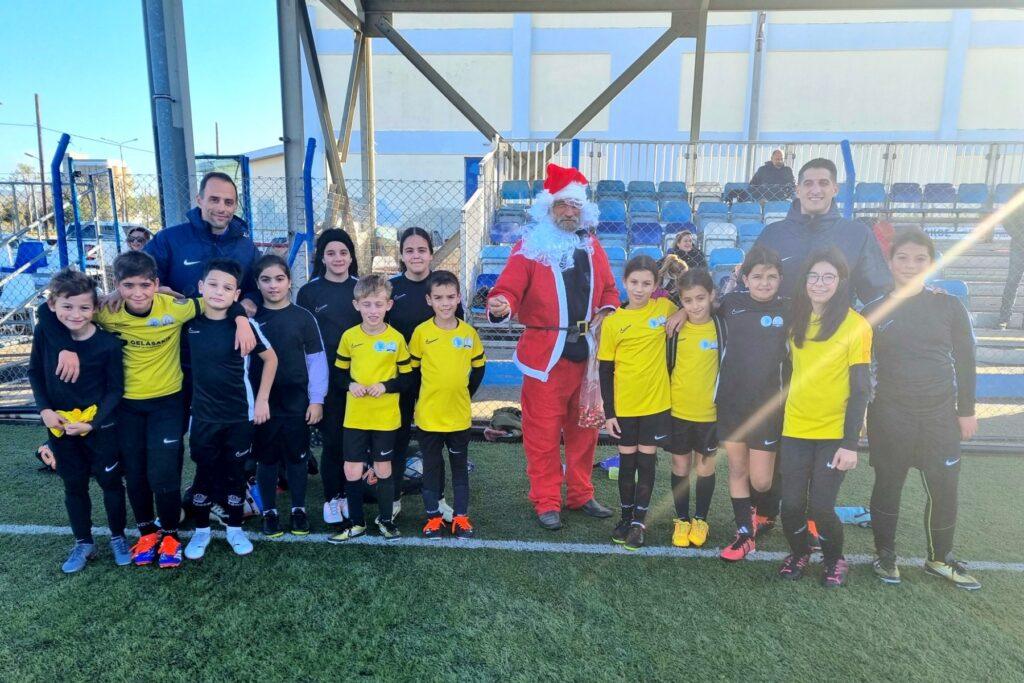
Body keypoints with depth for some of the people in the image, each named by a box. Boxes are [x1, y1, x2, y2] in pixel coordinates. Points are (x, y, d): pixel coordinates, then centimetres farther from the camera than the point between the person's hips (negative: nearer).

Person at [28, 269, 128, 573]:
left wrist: (92, 423, -19)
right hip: (61, 426, 3)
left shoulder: (108, 343, -20)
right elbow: (35, 372, 5)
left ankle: (118, 538, 31)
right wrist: (44, 409, -6)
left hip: (101, 427, -3)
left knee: (110, 482, 11)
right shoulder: (44, 335, -11)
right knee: (74, 486, 16)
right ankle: (83, 543, 33)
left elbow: (115, 389, -11)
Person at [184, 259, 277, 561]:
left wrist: (262, 399, -3)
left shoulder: (244, 324, -13)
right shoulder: (190, 322, -5)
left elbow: (271, 358, -2)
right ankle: (201, 530, 31)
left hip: (240, 414, -2)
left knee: (235, 473, 11)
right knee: (204, 473, 12)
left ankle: (235, 529, 29)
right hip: (203, 415, 2)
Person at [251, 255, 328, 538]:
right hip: (262, 403, 1)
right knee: (266, 459, 11)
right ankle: (269, 512, 26)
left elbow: (316, 361, -2)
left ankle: (299, 510, 26)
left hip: (297, 403, -1)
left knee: (297, 457, 10)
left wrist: (316, 400, -5)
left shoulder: (303, 317, -3)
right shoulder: (251, 318, 0)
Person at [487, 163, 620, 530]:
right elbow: (509, 288, -14)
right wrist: (501, 305, -36)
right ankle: (547, 502, 16)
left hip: (588, 351, 5)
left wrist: (608, 310, -2)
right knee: (543, 432, 1)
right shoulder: (529, 248, -3)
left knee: (584, 428, 15)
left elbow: (609, 289, 19)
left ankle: (581, 494, 31)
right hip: (546, 354, -5)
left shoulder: (592, 246, 13)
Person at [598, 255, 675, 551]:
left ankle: (639, 522, 23)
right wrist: (608, 412, -4)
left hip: (656, 403, 0)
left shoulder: (664, 308, -3)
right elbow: (605, 370, -3)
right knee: (627, 462, 12)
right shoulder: (613, 322, -6)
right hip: (624, 406, 0)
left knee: (646, 462, 9)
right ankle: (626, 516, 30)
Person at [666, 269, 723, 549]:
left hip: (710, 411, -1)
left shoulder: (721, 327, -8)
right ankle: (681, 520, 28)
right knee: (680, 466, 12)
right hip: (678, 410, 1)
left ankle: (700, 520, 31)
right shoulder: (675, 328, -5)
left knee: (705, 467, 12)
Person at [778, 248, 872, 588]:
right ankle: (798, 553, 32)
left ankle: (835, 560, 28)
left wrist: (850, 443, -13)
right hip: (796, 429, 3)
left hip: (835, 433, -3)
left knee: (820, 507, -3)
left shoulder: (856, 325, -10)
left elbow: (860, 389, -10)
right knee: (791, 504, 2)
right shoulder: (797, 319, 4)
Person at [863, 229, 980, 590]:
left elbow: (965, 361, 6)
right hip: (889, 415, -1)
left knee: (944, 488, 6)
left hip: (940, 414, 1)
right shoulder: (875, 310, -1)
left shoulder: (949, 306, 1)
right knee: (888, 485, 8)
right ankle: (885, 553, 25)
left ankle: (940, 558, 27)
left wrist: (967, 410, 4)